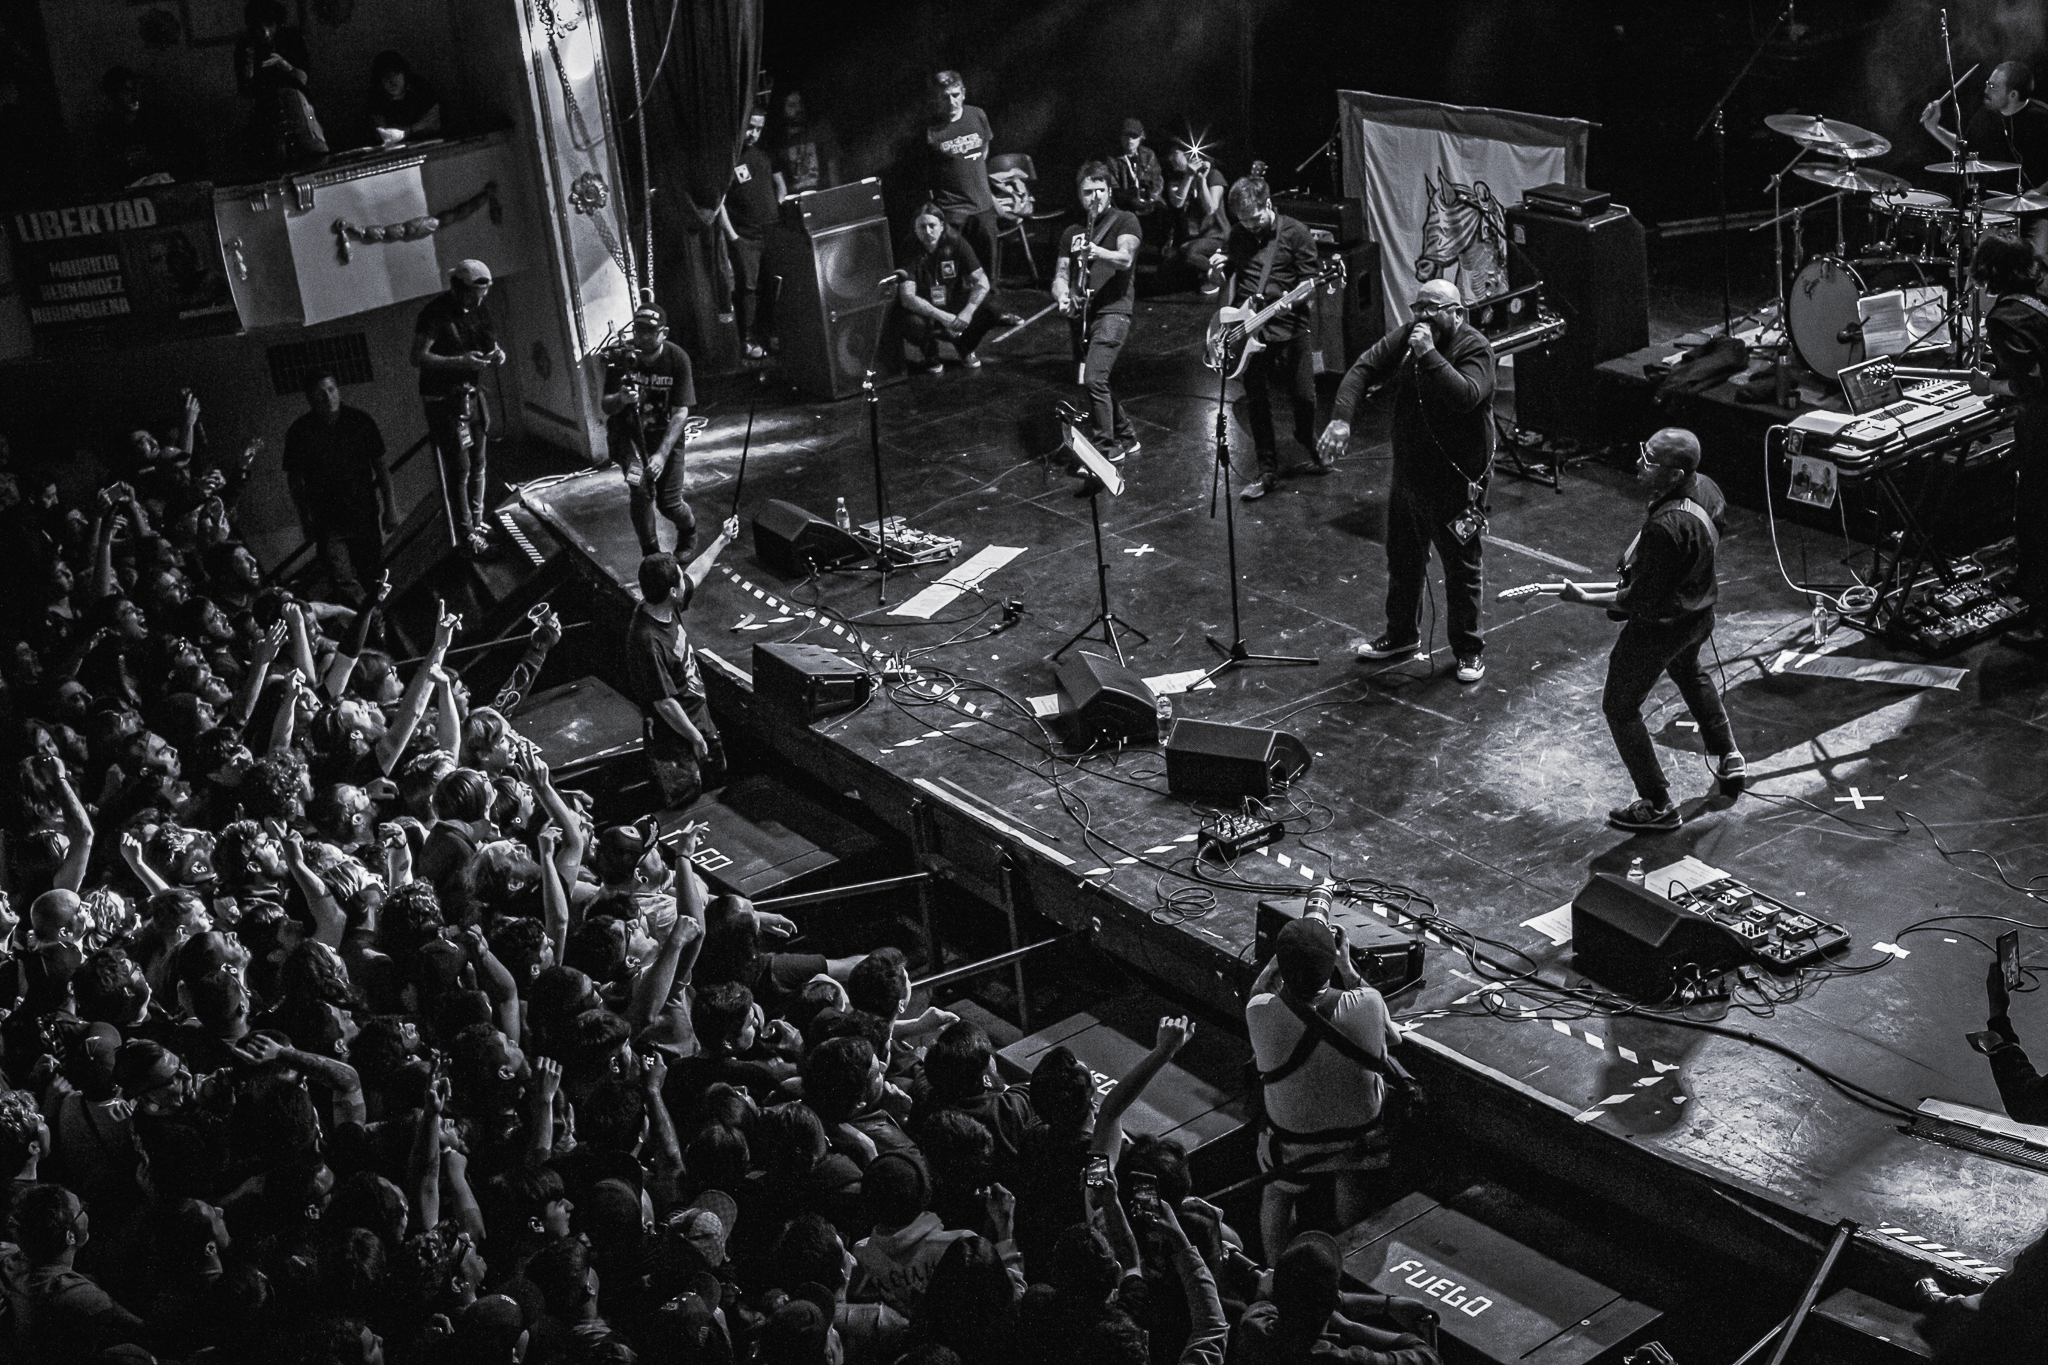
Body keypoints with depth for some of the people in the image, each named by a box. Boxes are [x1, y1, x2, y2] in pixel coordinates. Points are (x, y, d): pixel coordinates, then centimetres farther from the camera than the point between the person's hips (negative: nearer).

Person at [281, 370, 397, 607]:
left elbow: (380, 467, 6)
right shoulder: (299, 432, -4)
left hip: (365, 514, 2)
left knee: (374, 576, 7)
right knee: (345, 585, -12)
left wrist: (390, 508, 4)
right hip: (328, 522, -2)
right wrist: (305, 519, 0)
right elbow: (294, 480, 4)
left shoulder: (361, 421, 0)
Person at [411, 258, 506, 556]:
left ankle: (476, 524, 27)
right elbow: (418, 357, -24)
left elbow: (491, 342, 17)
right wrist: (460, 361, -33)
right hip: (445, 402, -7)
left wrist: (497, 353, -8)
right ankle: (465, 536, -1)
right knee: (458, 468, -7)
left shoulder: (478, 311, 5)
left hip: (473, 395, 7)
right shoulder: (435, 314, -18)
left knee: (478, 464, 14)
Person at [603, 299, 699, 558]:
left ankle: (689, 527, 33)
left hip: (665, 434, -1)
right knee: (639, 488, -20)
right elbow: (605, 406, -8)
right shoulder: (622, 360, -12)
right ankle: (652, 556, -5)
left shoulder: (677, 359, -16)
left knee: (668, 503, -4)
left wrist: (661, 455, -27)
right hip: (630, 435, 1)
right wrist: (620, 399, -34)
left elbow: (681, 412, -18)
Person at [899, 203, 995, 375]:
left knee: (989, 312, -26)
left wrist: (968, 312, -33)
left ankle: (965, 349, 8)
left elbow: (982, 281, -14)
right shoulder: (910, 252, -17)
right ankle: (931, 356, 2)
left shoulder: (956, 243, -11)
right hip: (925, 312, -2)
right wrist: (941, 316, -40)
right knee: (912, 324, -36)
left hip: (956, 306, 2)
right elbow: (907, 297, -27)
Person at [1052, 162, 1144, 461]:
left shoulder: (1124, 221, 2)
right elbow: (1061, 274, 14)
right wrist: (1063, 295, -9)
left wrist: (1097, 252, -35)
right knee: (1096, 382, 11)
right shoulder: (1073, 233, 18)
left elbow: (1125, 258, -15)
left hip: (1112, 310, -6)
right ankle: (1127, 438, 27)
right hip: (1080, 314, 7)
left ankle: (1107, 448, -10)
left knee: (1094, 378, -19)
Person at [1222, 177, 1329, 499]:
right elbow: (1229, 275, 21)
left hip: (1288, 328, -3)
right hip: (1249, 332, 3)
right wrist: (1219, 267, -2)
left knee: (1303, 397, 1)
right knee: (1258, 402, 5)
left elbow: (1308, 283, -5)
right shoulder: (1238, 234, 7)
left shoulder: (1295, 234, -6)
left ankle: (1314, 454, 29)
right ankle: (1268, 471, 14)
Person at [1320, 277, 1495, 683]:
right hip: (1408, 478, 6)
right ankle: (1402, 634, 39)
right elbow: (1361, 371, -7)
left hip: (1456, 483, -6)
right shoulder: (1404, 341, 1)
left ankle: (1469, 650, 19)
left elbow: (1465, 395, -33)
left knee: (1461, 568, 4)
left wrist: (1429, 354, -34)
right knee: (1402, 561, 20)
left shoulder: (1474, 348, -16)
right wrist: (1341, 418, -22)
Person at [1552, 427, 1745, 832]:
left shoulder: (1665, 528, -40)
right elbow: (1718, 530, 10)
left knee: (1620, 707, 9)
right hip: (1699, 613, 9)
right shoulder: (1706, 487, -12)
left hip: (1659, 627, -9)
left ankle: (1657, 805, 16)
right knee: (1689, 673, 38)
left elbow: (1641, 601, -30)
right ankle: (1729, 757, 51)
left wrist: (1585, 597, -20)